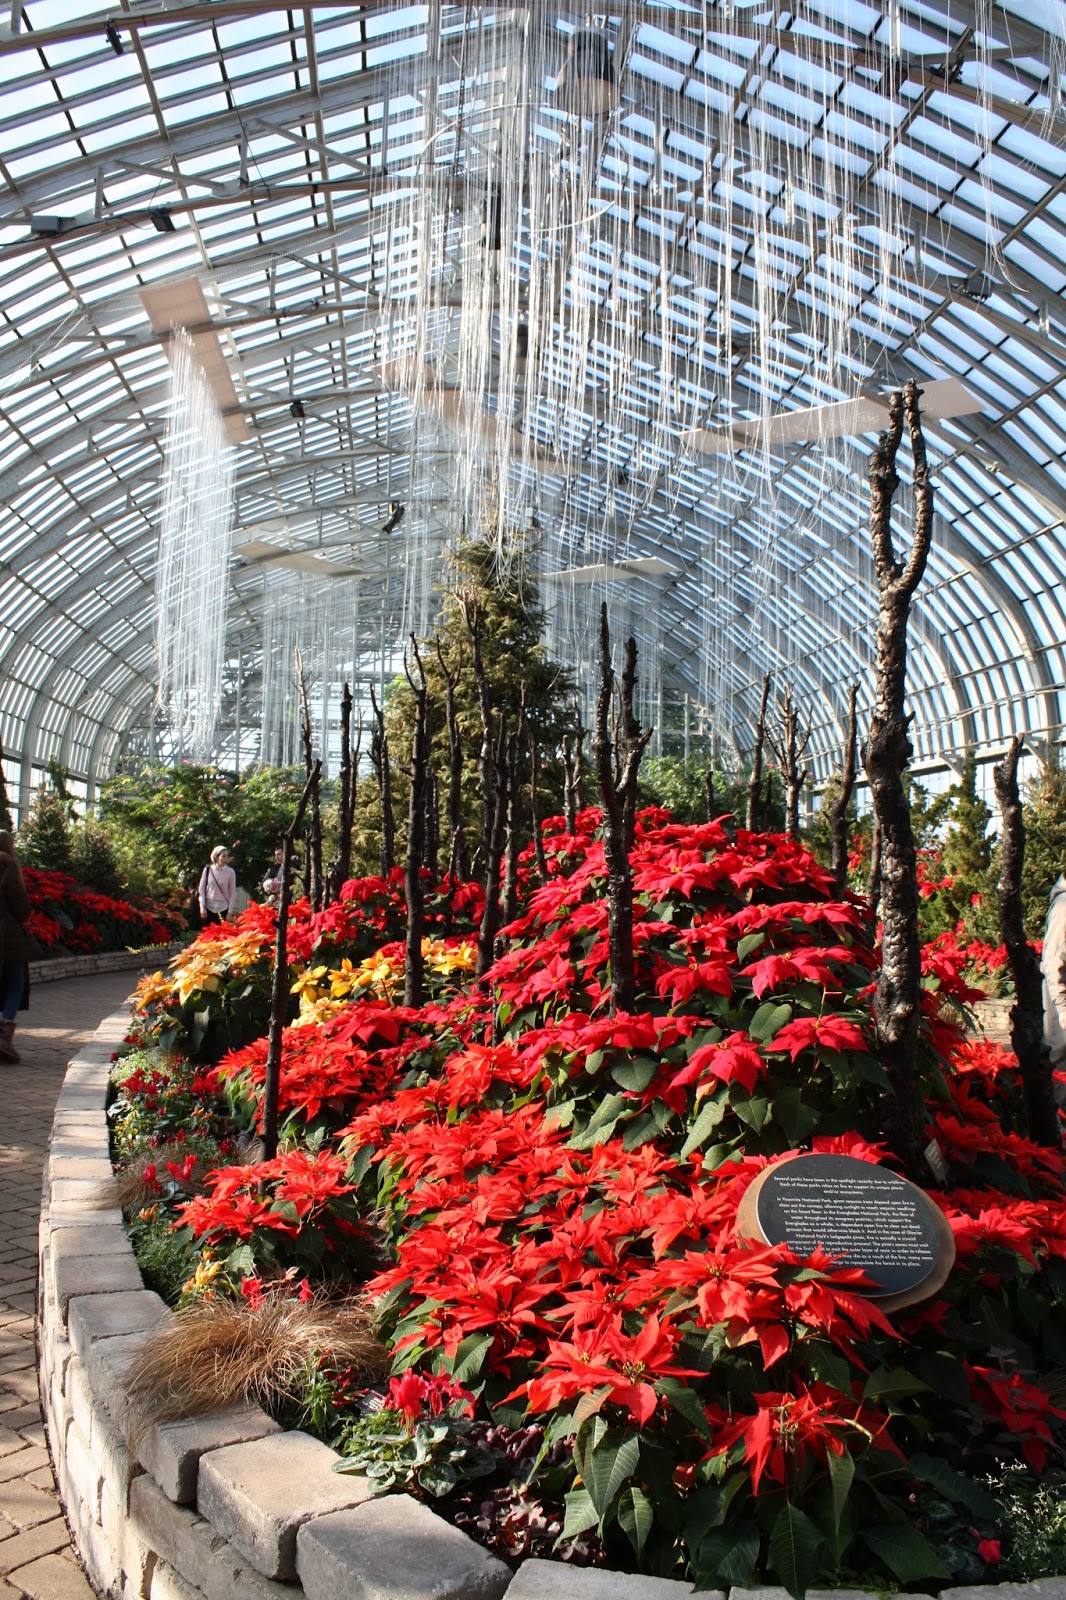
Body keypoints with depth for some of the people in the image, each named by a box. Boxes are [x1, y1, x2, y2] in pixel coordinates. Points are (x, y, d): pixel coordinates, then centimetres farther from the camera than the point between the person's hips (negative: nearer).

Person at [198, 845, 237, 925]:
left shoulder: (230, 872, -2)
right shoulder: (208, 870, 0)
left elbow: (233, 893, 1)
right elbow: (201, 889, 5)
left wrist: (230, 912, -2)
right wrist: (202, 907, -1)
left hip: (223, 909, -1)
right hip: (209, 908, 1)